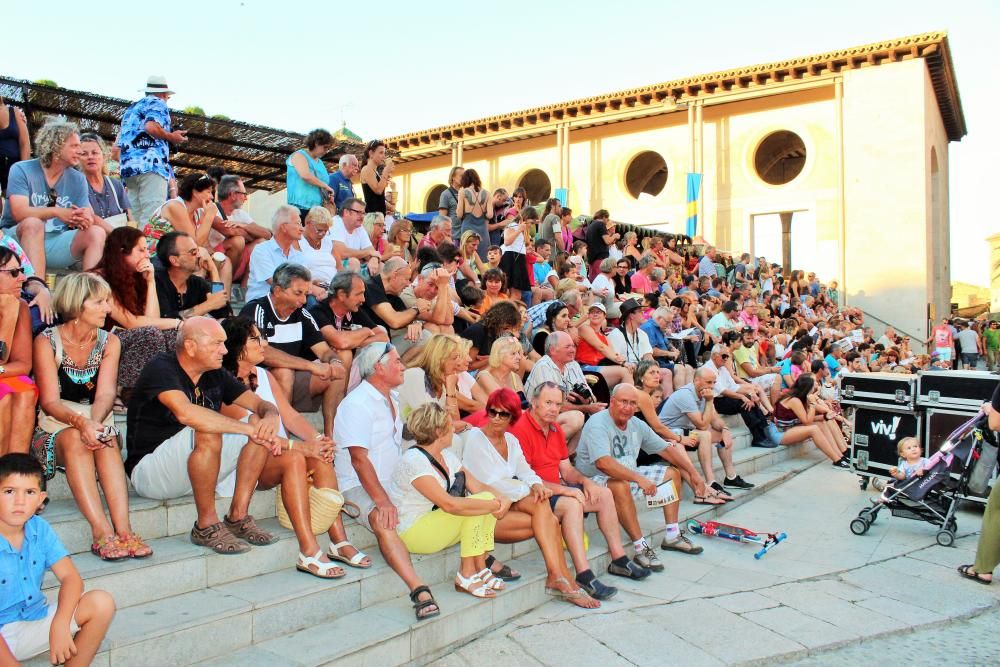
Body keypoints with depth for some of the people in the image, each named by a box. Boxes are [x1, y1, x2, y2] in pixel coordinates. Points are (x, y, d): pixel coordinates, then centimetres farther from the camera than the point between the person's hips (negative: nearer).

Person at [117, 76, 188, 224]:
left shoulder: (131, 108, 30)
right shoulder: (157, 104, 6)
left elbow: (117, 145, 24)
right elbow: (151, 127, -15)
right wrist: (172, 137, 0)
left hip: (128, 167, 8)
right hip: (152, 164, -8)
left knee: (137, 216, 6)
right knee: (153, 217, -17)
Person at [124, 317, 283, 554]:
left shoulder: (216, 375, 5)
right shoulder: (160, 368, -17)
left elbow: (261, 404, 2)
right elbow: (185, 412, -36)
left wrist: (271, 417, -24)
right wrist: (248, 428, -34)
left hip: (195, 471, 7)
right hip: (148, 471, -7)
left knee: (259, 431, -9)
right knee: (206, 434, -34)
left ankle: (238, 518, -8)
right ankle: (206, 526, -21)